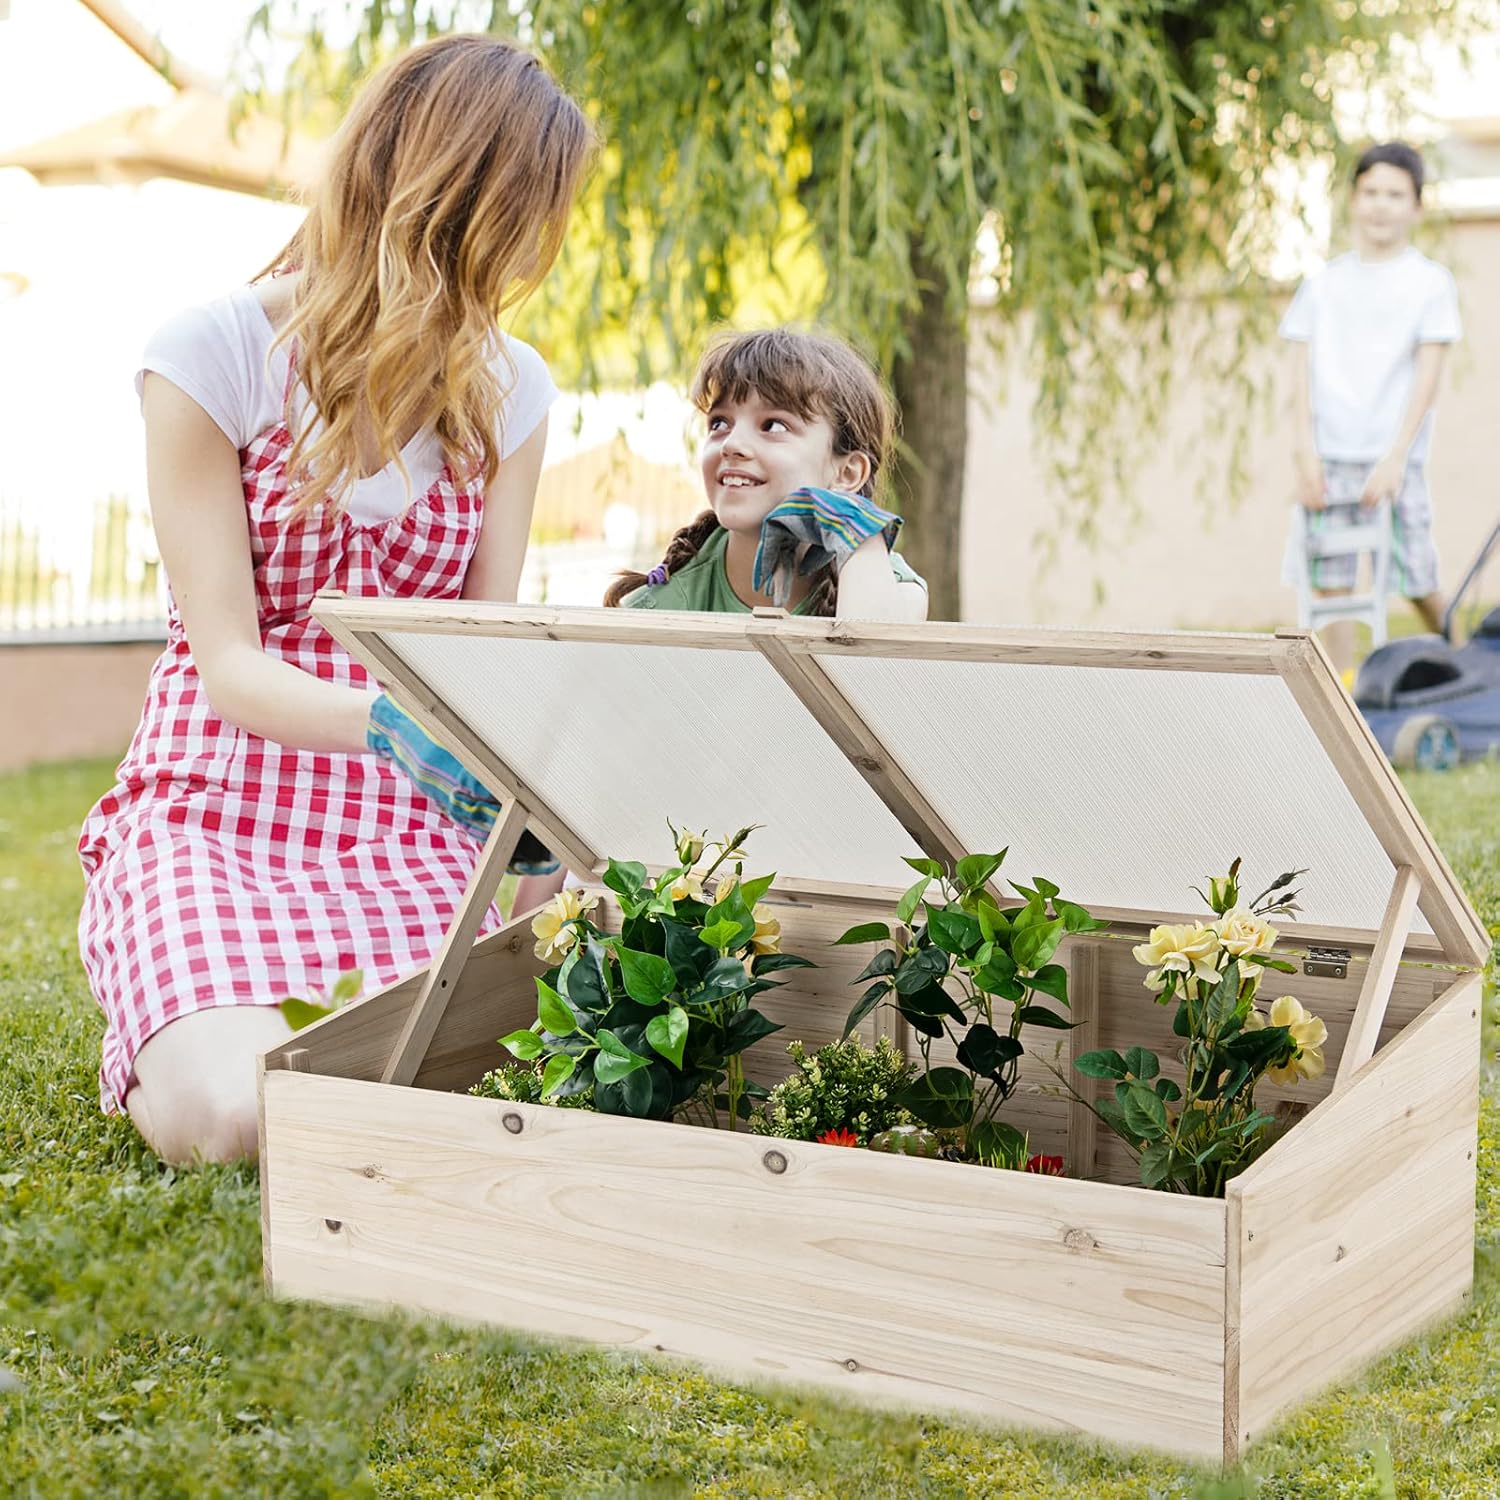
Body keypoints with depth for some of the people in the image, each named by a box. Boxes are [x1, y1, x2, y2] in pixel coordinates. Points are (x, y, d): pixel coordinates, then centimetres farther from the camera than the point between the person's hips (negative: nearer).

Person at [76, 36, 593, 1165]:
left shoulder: (508, 390, 9)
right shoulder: (215, 353, -6)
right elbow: (230, 663, -12)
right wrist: (388, 721, -32)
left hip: (410, 822, 3)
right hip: (218, 806, -3)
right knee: (231, 1118, -29)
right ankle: (168, 1035, 7)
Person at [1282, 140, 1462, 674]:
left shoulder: (1430, 281, 3)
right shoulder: (1325, 283, 11)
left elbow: (1427, 376, -4)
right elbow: (1304, 372, 8)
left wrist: (1395, 459, -12)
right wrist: (1305, 454, -3)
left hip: (1395, 458, -3)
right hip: (1330, 458, 3)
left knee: (1417, 580, -1)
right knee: (1330, 579, -2)